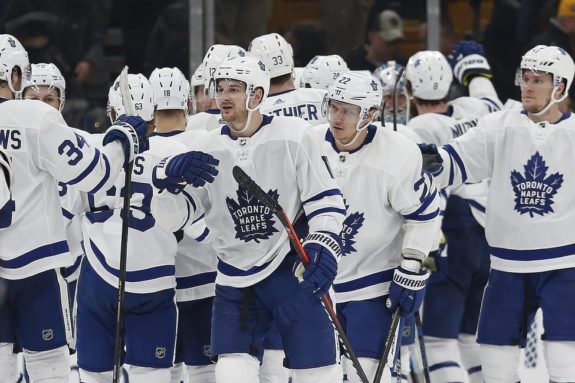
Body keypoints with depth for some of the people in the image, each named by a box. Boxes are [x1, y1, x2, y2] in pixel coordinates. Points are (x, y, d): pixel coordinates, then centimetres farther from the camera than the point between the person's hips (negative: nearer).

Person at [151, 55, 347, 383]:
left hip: (293, 272, -3)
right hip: (236, 280, 3)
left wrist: (323, 246, -18)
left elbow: (325, 199, -4)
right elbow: (171, 217, 1)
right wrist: (169, 181, -19)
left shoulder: (294, 136, -7)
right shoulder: (208, 150, 2)